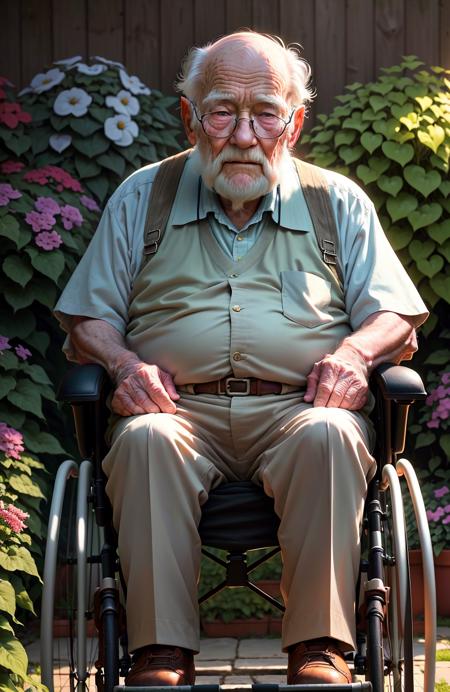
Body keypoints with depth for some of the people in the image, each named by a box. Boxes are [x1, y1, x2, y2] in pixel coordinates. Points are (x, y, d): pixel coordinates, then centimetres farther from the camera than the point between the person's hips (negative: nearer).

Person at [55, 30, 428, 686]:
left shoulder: (339, 202, 18)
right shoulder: (141, 197, 18)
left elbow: (395, 318, 14)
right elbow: (87, 320, 17)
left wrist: (355, 351, -9)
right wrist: (124, 363, -5)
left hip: (297, 406, 0)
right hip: (180, 408, 0)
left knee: (328, 436, -36)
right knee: (145, 440, -35)